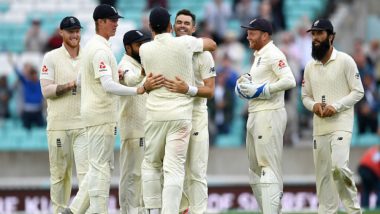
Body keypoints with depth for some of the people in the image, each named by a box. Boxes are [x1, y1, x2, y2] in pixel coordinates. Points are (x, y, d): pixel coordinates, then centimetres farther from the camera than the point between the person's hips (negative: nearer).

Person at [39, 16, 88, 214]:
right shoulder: (51, 58, 3)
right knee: (59, 173, 4)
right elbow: (46, 90, -5)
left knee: (86, 171, -10)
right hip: (59, 125, -1)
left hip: (84, 125, 1)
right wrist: (69, 85, -18)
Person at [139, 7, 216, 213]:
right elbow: (212, 44, 13)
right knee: (174, 167, -6)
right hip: (180, 114, -2)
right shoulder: (185, 43, -5)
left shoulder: (144, 49, -1)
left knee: (151, 164, 16)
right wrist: (196, 40, 32)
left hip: (155, 113, 2)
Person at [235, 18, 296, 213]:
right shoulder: (258, 56, 19)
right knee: (255, 168, 14)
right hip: (255, 116, 11)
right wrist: (244, 83, 8)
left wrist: (262, 90, -20)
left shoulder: (273, 55, -12)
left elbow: (289, 81, -23)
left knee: (269, 167, -12)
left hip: (269, 115, -11)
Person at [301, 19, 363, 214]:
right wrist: (313, 105, -6)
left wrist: (336, 106, -16)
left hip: (341, 125, -6)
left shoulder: (345, 61, -3)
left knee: (338, 166, -22)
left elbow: (358, 92, -5)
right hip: (319, 127, 6)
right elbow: (305, 96, 18)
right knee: (322, 174, 4)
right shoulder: (310, 67, 12)